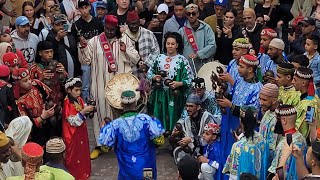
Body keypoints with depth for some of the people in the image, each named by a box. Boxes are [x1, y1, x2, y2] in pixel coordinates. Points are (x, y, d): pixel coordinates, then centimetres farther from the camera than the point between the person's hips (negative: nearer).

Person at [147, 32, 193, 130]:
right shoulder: (159, 58, 8)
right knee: (159, 120, 5)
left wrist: (179, 83, -19)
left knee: (173, 120, -1)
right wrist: (154, 77, -5)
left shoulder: (182, 60, -2)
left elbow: (190, 79, -4)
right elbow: (149, 73, 14)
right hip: (160, 95, 3)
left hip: (175, 96, -3)